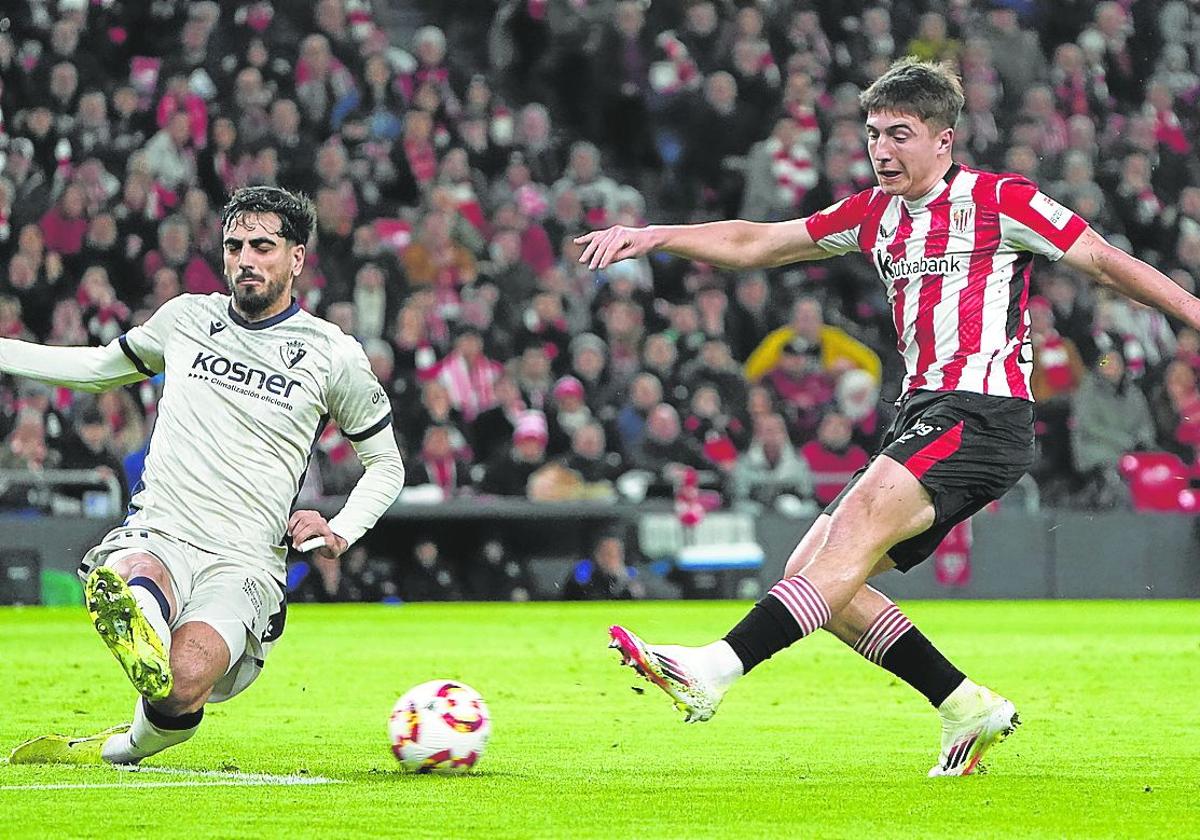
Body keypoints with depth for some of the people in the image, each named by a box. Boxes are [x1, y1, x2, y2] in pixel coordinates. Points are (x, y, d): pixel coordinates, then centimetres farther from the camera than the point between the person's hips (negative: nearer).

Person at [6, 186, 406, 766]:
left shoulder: (333, 354, 6)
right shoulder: (186, 317, 13)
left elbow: (386, 464, 19)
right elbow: (100, 368, 33)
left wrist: (340, 533, 1)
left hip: (245, 563, -2)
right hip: (156, 537, 2)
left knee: (185, 683, -31)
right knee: (135, 586, -39)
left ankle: (123, 748, -5)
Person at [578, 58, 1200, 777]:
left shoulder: (1000, 200, 0)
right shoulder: (875, 214, 18)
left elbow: (1104, 261, 3)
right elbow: (754, 245, 21)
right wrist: (654, 236, 11)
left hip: (984, 413, -8)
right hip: (922, 416, 8)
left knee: (856, 526, -26)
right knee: (812, 574, -2)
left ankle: (714, 670, -39)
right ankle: (968, 709, 3)